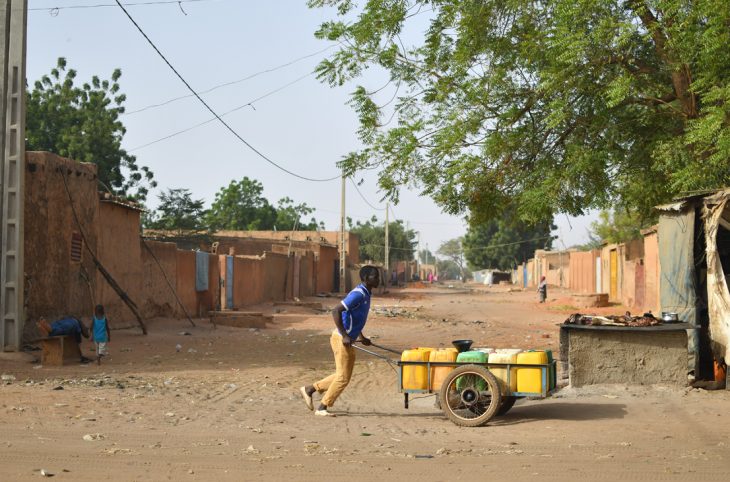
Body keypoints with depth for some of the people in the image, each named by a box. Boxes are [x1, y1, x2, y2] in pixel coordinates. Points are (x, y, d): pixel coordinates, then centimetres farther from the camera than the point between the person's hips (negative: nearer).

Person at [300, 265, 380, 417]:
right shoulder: (358, 294, -19)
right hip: (341, 339, -9)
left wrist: (361, 337, 20)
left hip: (348, 340, 9)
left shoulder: (365, 294, 11)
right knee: (343, 377, -3)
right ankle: (322, 408, 8)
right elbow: (336, 311, -26)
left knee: (343, 375, 15)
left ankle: (309, 389, 25)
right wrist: (344, 336, -26)